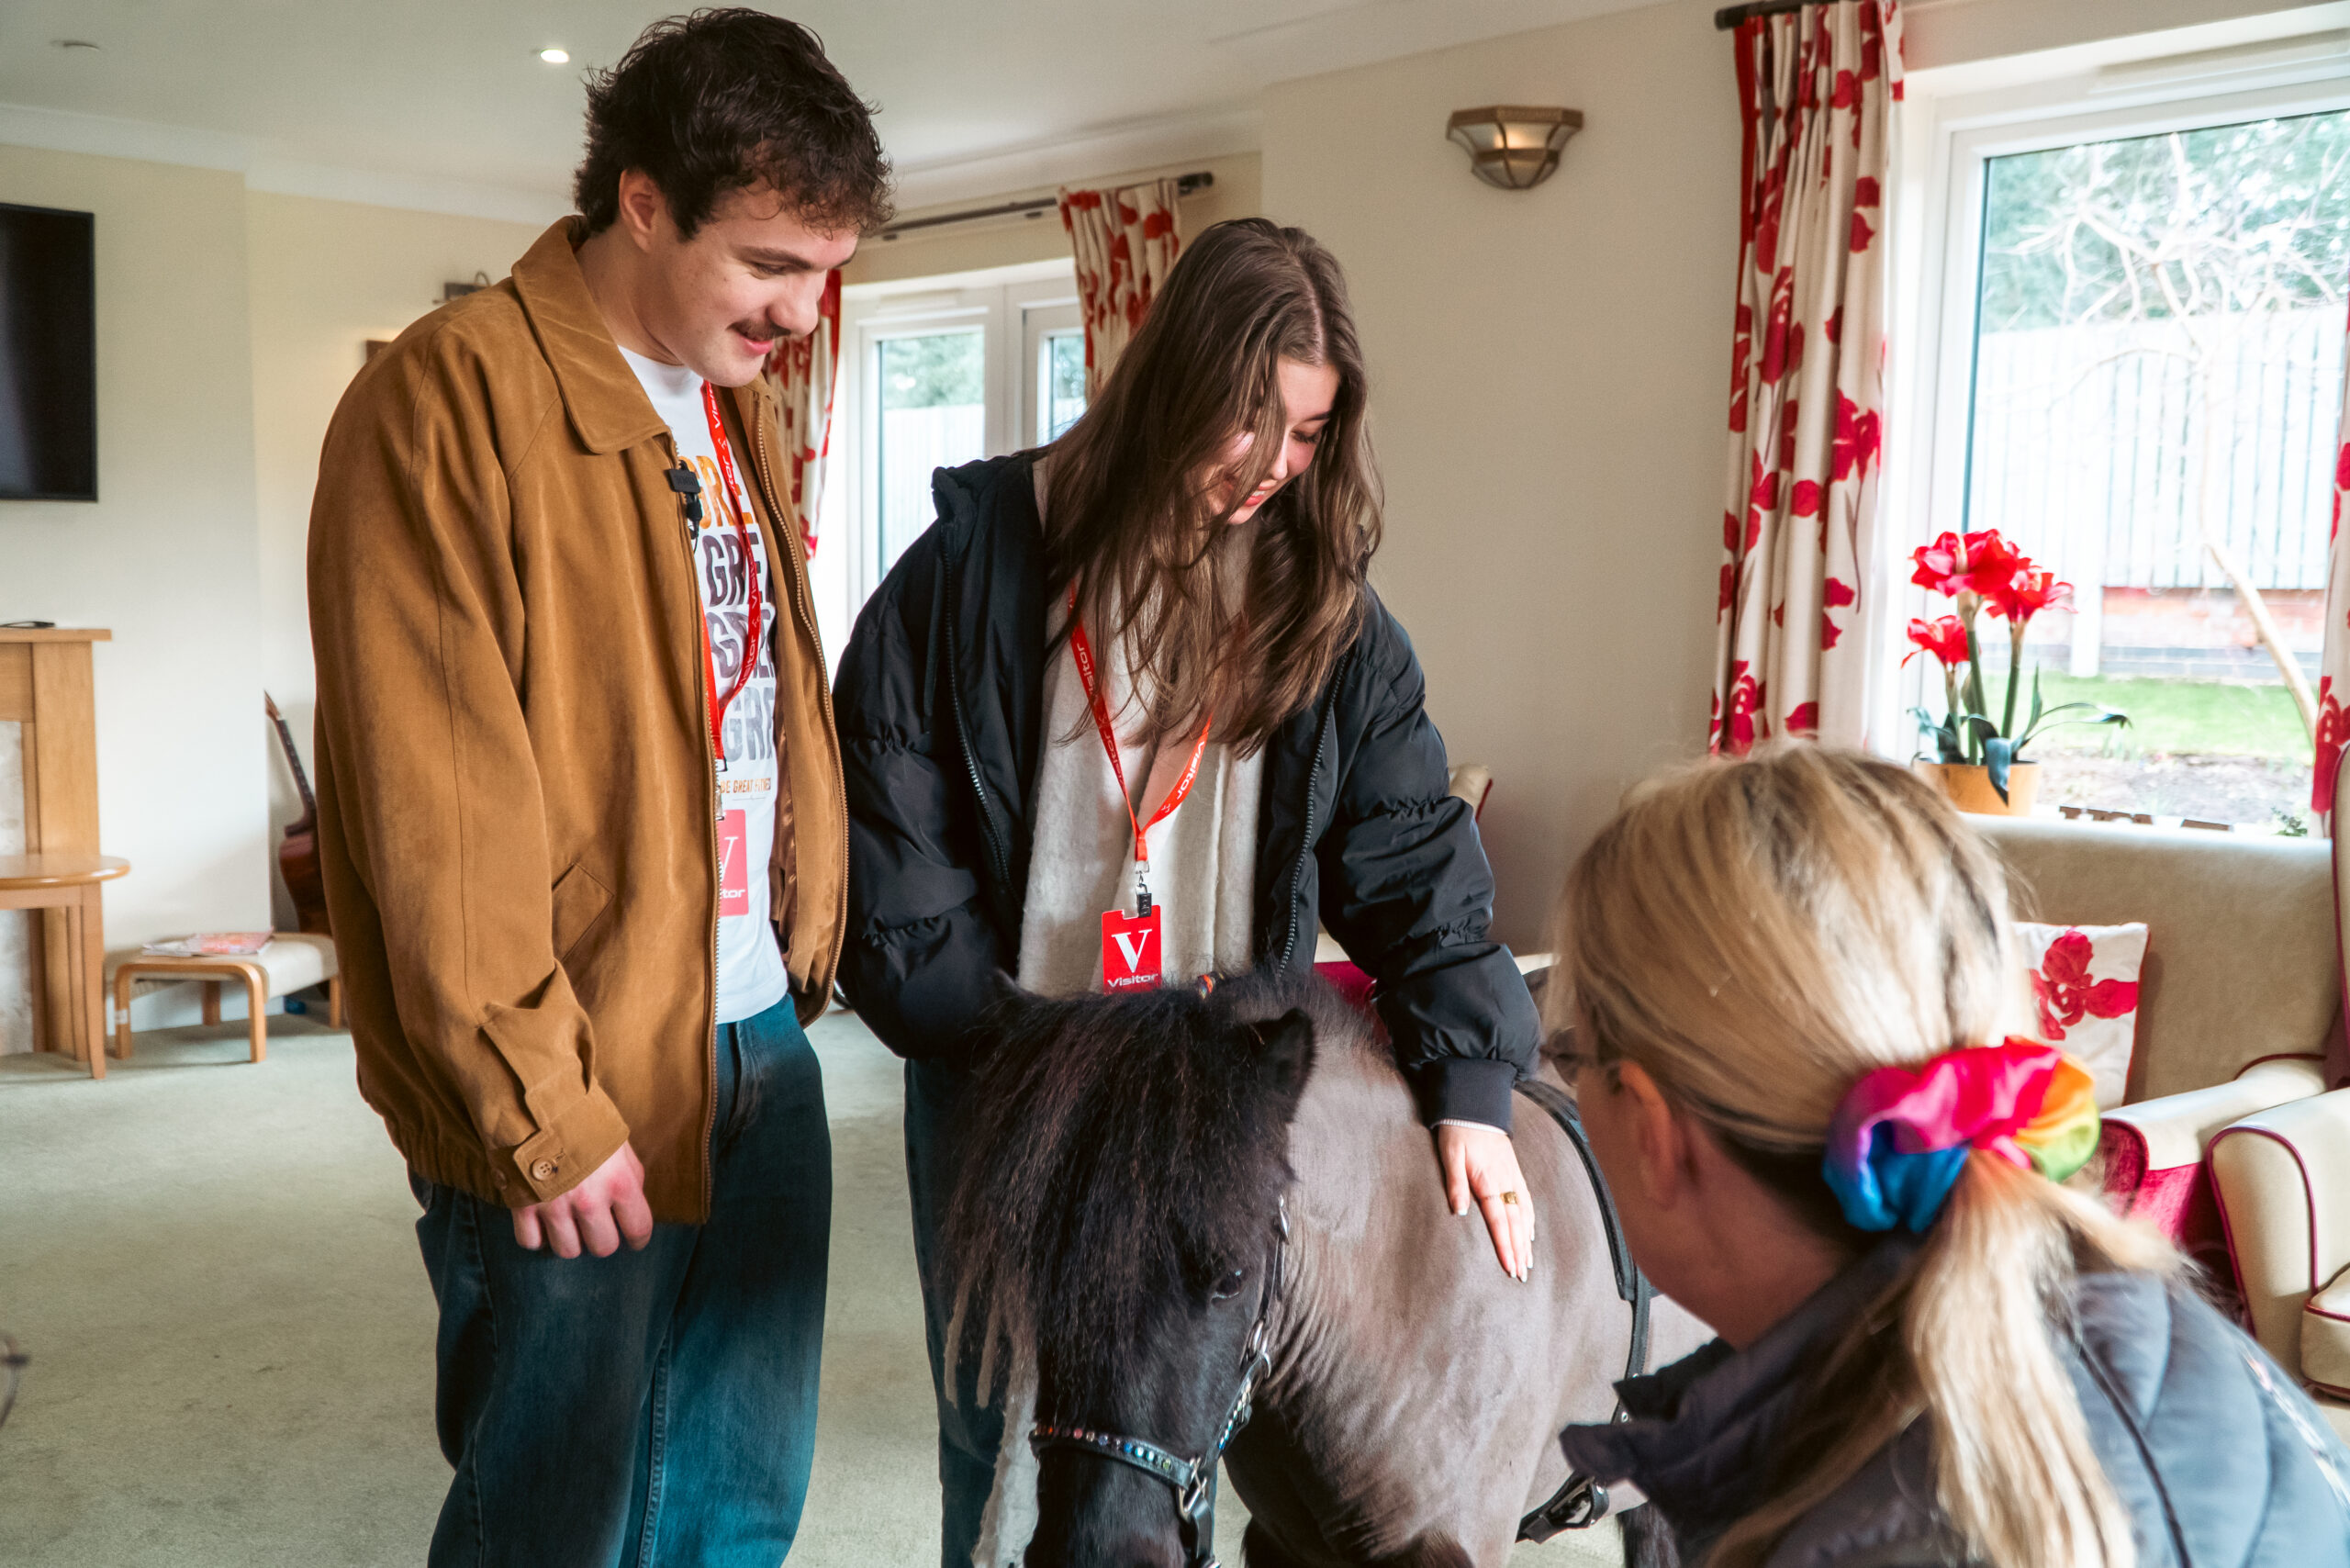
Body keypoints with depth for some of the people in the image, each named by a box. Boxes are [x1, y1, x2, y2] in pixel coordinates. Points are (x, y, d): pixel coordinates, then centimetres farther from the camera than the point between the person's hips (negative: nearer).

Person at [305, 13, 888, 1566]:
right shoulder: (452, 397, -13)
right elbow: (436, 801, -18)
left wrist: (808, 955, 11)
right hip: (576, 1100, -7)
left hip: (765, 1047, 7)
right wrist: (538, 1107, -16)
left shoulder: (743, 405, 13)